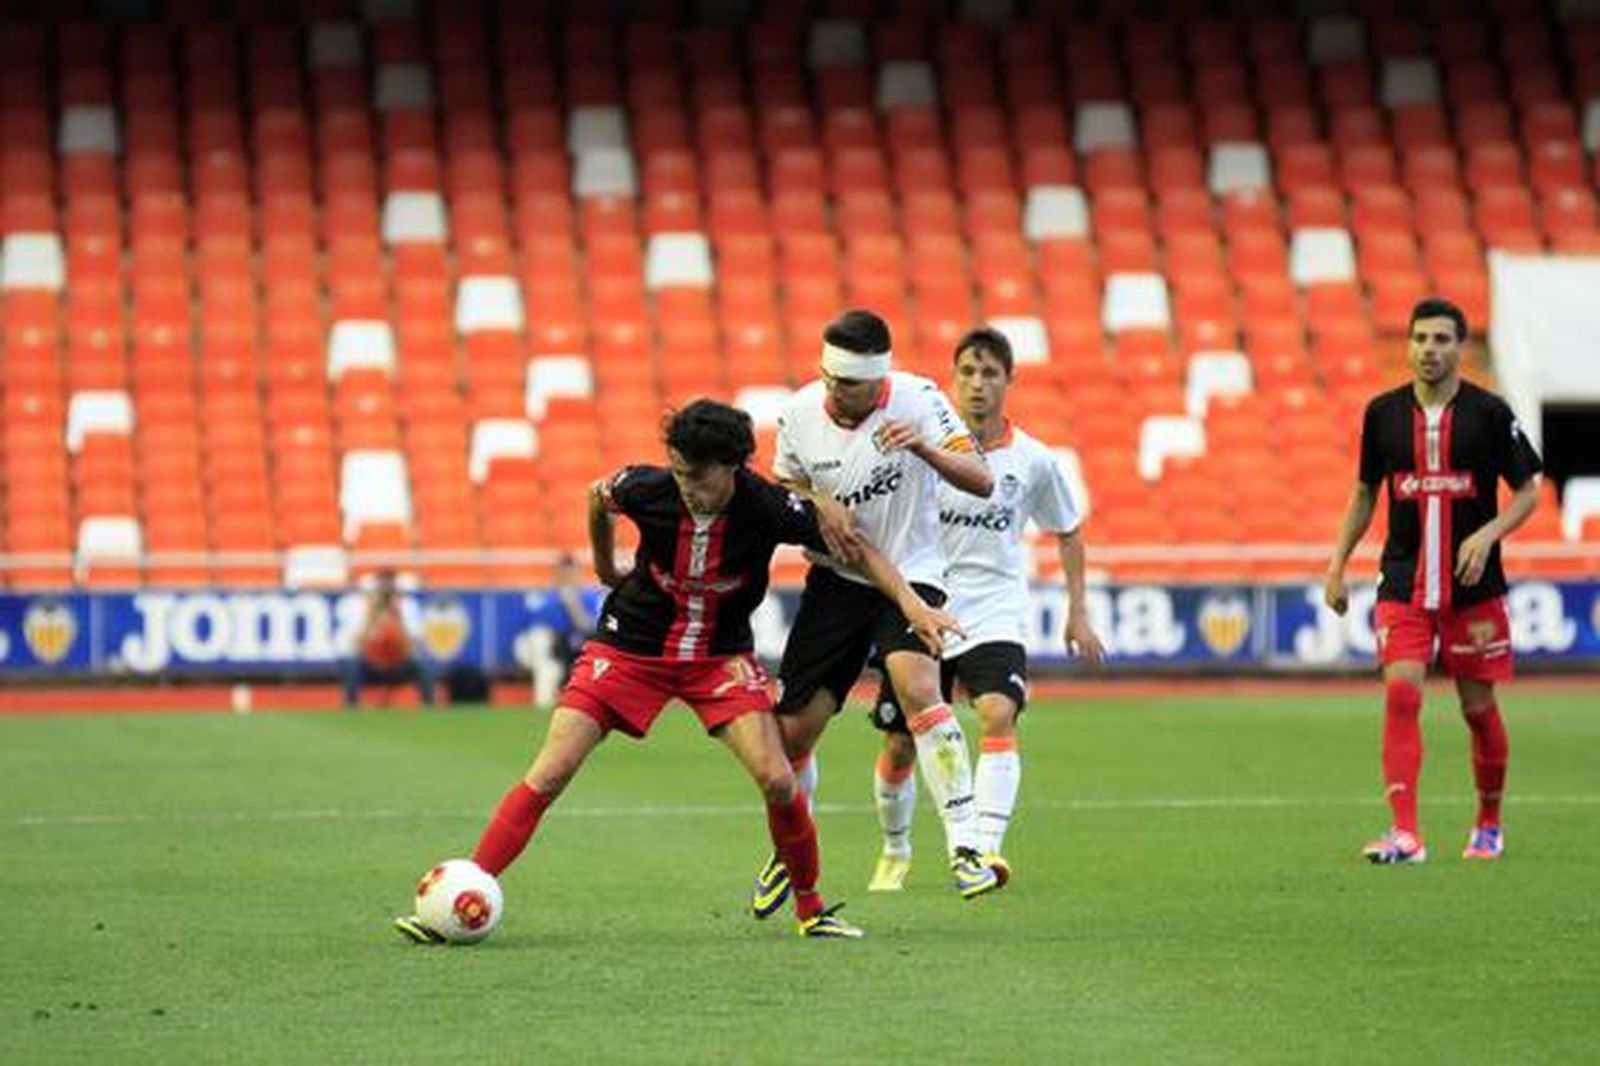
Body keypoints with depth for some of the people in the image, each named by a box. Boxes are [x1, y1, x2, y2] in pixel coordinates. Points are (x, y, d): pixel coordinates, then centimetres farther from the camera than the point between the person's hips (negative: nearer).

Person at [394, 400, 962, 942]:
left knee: (777, 780, -15)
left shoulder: (767, 507, -23)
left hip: (720, 653, 0)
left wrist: (912, 605, -22)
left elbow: (857, 548, -12)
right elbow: (599, 495, 5)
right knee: (548, 776, -11)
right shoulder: (648, 489, -20)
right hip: (630, 647, 0)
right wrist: (605, 566, 20)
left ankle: (810, 907, 8)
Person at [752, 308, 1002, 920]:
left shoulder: (917, 399, -16)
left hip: (909, 573, -3)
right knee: (792, 732, 2)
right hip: (836, 578, 3)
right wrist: (819, 505, -12)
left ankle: (966, 844, -30)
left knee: (917, 687, -32)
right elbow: (785, 486, 12)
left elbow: (981, 483, -20)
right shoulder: (800, 412, -7)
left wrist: (925, 448, -38)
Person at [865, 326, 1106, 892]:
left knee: (998, 715, -26)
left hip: (997, 616, 0)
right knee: (900, 745, 6)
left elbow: (1067, 531, 14)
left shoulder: (1033, 461, -2)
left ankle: (987, 847, -33)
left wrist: (1077, 612, 12)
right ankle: (895, 851, 31)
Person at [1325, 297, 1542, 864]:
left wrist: (1488, 535, -16)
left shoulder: (1489, 412, -4)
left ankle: (1489, 824, 27)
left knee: (1479, 708, 7)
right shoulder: (1383, 412, 3)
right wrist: (1338, 563, 9)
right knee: (1401, 695, -15)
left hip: (1473, 585, -1)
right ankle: (1404, 834, -19)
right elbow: (1365, 492, 15)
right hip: (1403, 584, 1)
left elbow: (1527, 491, 1)